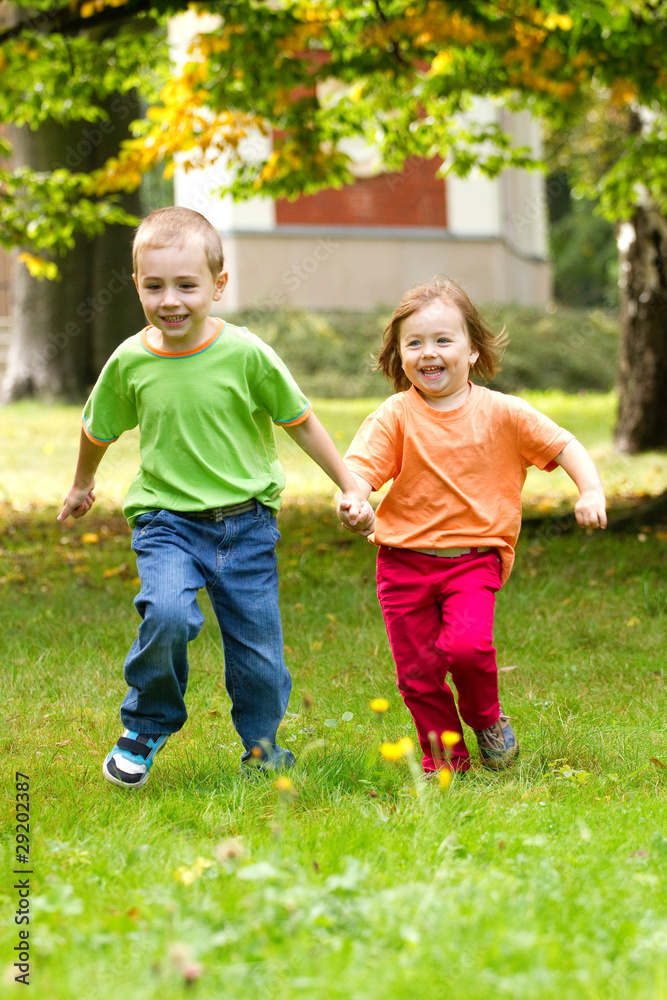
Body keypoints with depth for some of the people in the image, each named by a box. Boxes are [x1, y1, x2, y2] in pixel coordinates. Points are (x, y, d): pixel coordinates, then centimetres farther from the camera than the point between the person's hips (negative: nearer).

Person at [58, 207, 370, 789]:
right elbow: (98, 430, 15)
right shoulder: (130, 362, -5)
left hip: (246, 524, 1)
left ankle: (261, 745, 31)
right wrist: (82, 486, 31)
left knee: (258, 646, 3)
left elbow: (301, 422, 3)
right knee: (167, 614, -26)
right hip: (167, 521, 0)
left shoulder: (245, 354, -10)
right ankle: (146, 728, -1)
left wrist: (350, 487, 6)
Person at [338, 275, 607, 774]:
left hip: (474, 557, -1)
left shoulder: (502, 413, 0)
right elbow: (361, 466, -11)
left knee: (466, 645, -24)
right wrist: (352, 503, -33)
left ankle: (486, 718, 6)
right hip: (404, 560, 1)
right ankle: (444, 759, 23)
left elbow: (564, 445, 4)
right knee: (417, 672, 2)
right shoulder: (395, 416, -2)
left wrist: (591, 492, -12)